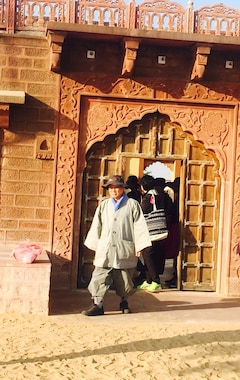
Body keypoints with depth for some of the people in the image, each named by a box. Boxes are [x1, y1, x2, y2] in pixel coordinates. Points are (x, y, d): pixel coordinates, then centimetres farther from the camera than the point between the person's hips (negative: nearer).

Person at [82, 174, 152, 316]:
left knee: (125, 278, 7)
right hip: (105, 250, 2)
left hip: (125, 249, -2)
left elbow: (139, 226, -1)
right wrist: (95, 245, 12)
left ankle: (124, 302, 27)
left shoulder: (132, 204, 2)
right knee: (100, 277, -6)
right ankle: (98, 305, -4)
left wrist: (139, 246, -7)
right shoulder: (103, 206, 13)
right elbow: (96, 226, 17)